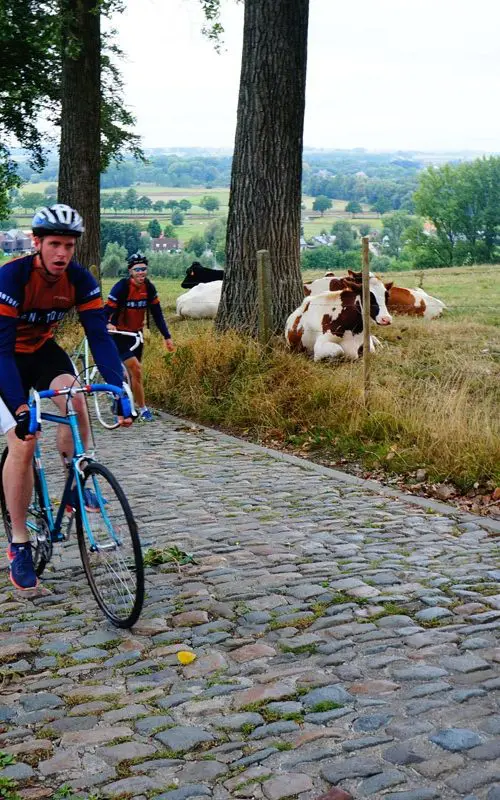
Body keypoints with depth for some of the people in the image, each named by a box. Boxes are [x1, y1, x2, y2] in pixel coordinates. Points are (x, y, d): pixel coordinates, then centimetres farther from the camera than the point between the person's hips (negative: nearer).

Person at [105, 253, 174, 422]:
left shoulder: (149, 288, -4)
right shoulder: (122, 287, -21)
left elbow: (157, 313, 1)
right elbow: (107, 311, -25)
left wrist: (167, 337, -2)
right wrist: (108, 326, -45)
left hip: (136, 333, 6)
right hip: (119, 335, -6)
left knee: (133, 372, 13)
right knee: (136, 369, -16)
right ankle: (143, 409, -6)